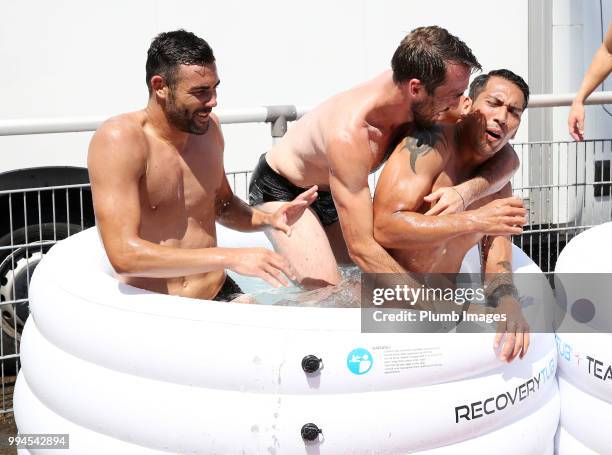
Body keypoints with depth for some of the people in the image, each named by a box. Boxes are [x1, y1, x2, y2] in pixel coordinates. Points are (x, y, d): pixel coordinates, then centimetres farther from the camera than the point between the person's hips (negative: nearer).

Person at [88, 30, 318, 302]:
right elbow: (123, 255, -26)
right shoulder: (119, 139, -16)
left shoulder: (208, 127, 6)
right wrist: (230, 258, -27)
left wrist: (268, 220, 2)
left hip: (220, 294, 6)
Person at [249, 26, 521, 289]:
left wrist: (465, 192, -38)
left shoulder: (428, 105, -22)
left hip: (330, 194, 8)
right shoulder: (350, 134, -41)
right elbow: (361, 248, -41)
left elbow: (507, 158, -16)